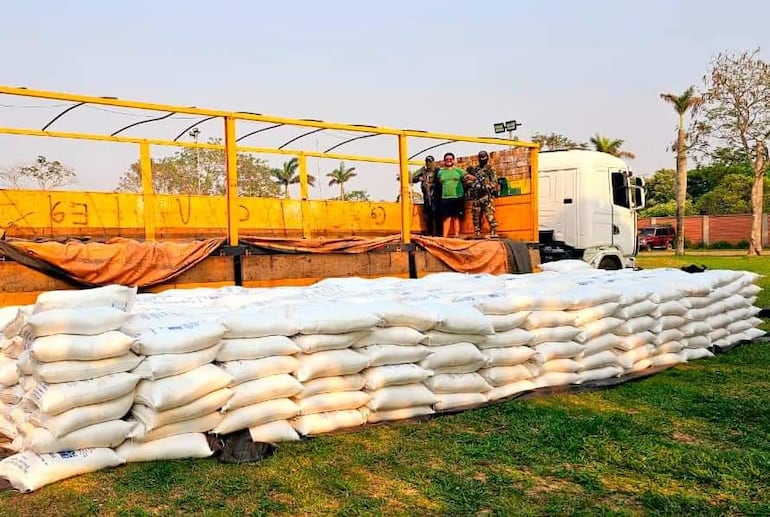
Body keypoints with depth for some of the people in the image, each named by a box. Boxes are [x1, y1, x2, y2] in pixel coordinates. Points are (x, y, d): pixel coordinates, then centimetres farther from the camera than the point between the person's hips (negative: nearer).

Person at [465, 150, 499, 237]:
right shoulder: (474, 170, 18)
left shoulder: (490, 170, 7)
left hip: (486, 198, -4)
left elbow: (495, 183, -1)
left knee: (490, 217, -15)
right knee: (476, 218, 7)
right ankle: (477, 235, 13)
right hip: (475, 198, 4)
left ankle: (493, 233, -16)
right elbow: (467, 181, 12)